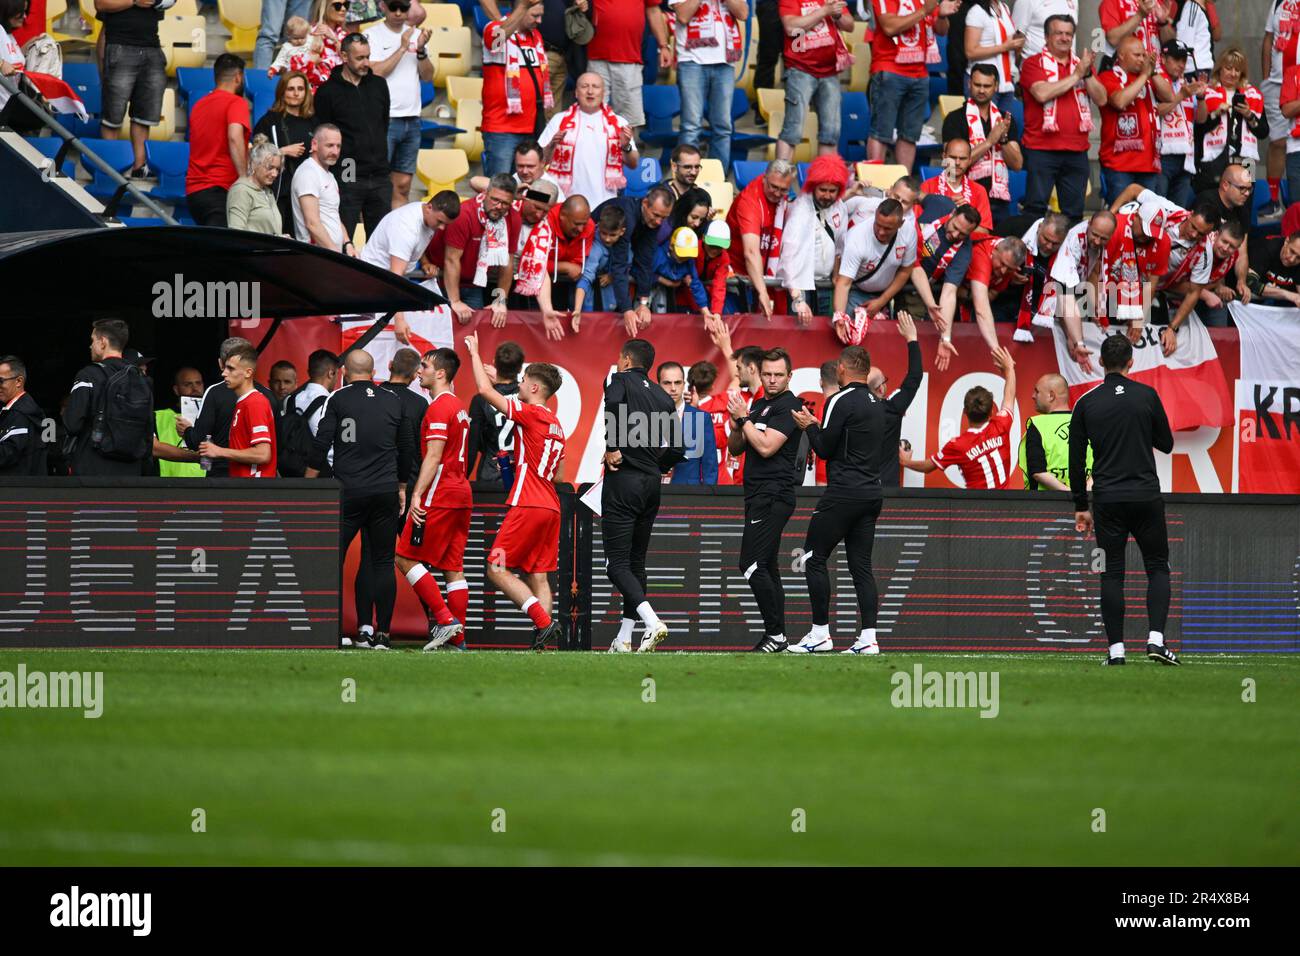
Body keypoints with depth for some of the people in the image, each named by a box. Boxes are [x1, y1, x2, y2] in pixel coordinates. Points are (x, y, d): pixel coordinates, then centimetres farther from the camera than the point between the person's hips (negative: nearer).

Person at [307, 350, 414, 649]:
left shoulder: (337, 399, -1)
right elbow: (406, 448, 18)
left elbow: (320, 447, -5)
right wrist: (401, 487, 29)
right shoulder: (393, 402, 10)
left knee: (332, 558, 1)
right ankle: (382, 633, 3)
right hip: (386, 493, 3)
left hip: (348, 491, -3)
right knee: (383, 562, 6)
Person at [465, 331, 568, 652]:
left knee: (497, 569, -6)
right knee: (539, 577, 6)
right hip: (551, 507, 9)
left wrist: (475, 354, 3)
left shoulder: (530, 414, -7)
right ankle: (544, 637, -6)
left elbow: (485, 390, -9)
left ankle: (544, 622, -18)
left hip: (528, 505, -9)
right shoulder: (556, 425, 19)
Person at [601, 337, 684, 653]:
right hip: (651, 484, 6)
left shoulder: (620, 381, -2)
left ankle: (652, 623, -26)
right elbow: (677, 447, 10)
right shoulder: (662, 396, 15)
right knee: (636, 562, 14)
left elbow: (614, 402, -26)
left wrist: (612, 447, -17)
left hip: (623, 482, -6)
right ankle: (624, 640, 14)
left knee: (617, 564, -7)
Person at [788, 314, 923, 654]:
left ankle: (820, 634, -4)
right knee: (860, 565, 7)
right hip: (873, 495, 7)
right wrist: (912, 342, 36)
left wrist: (809, 426, 9)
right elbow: (912, 384, 29)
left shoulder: (841, 401, -9)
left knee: (815, 558, -1)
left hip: (843, 494, -7)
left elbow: (824, 449, -9)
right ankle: (868, 638, -1)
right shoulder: (881, 406, 12)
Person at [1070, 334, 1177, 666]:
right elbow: (1166, 445, 8)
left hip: (1107, 501, 1)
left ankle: (1115, 648, 0)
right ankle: (1156, 639, -7)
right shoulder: (1147, 396, -1)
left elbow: (1076, 461, 3)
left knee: (1112, 573, 5)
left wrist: (1081, 507, 11)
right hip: (1146, 497, -1)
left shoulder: (1086, 403, 2)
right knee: (1157, 567, 8)